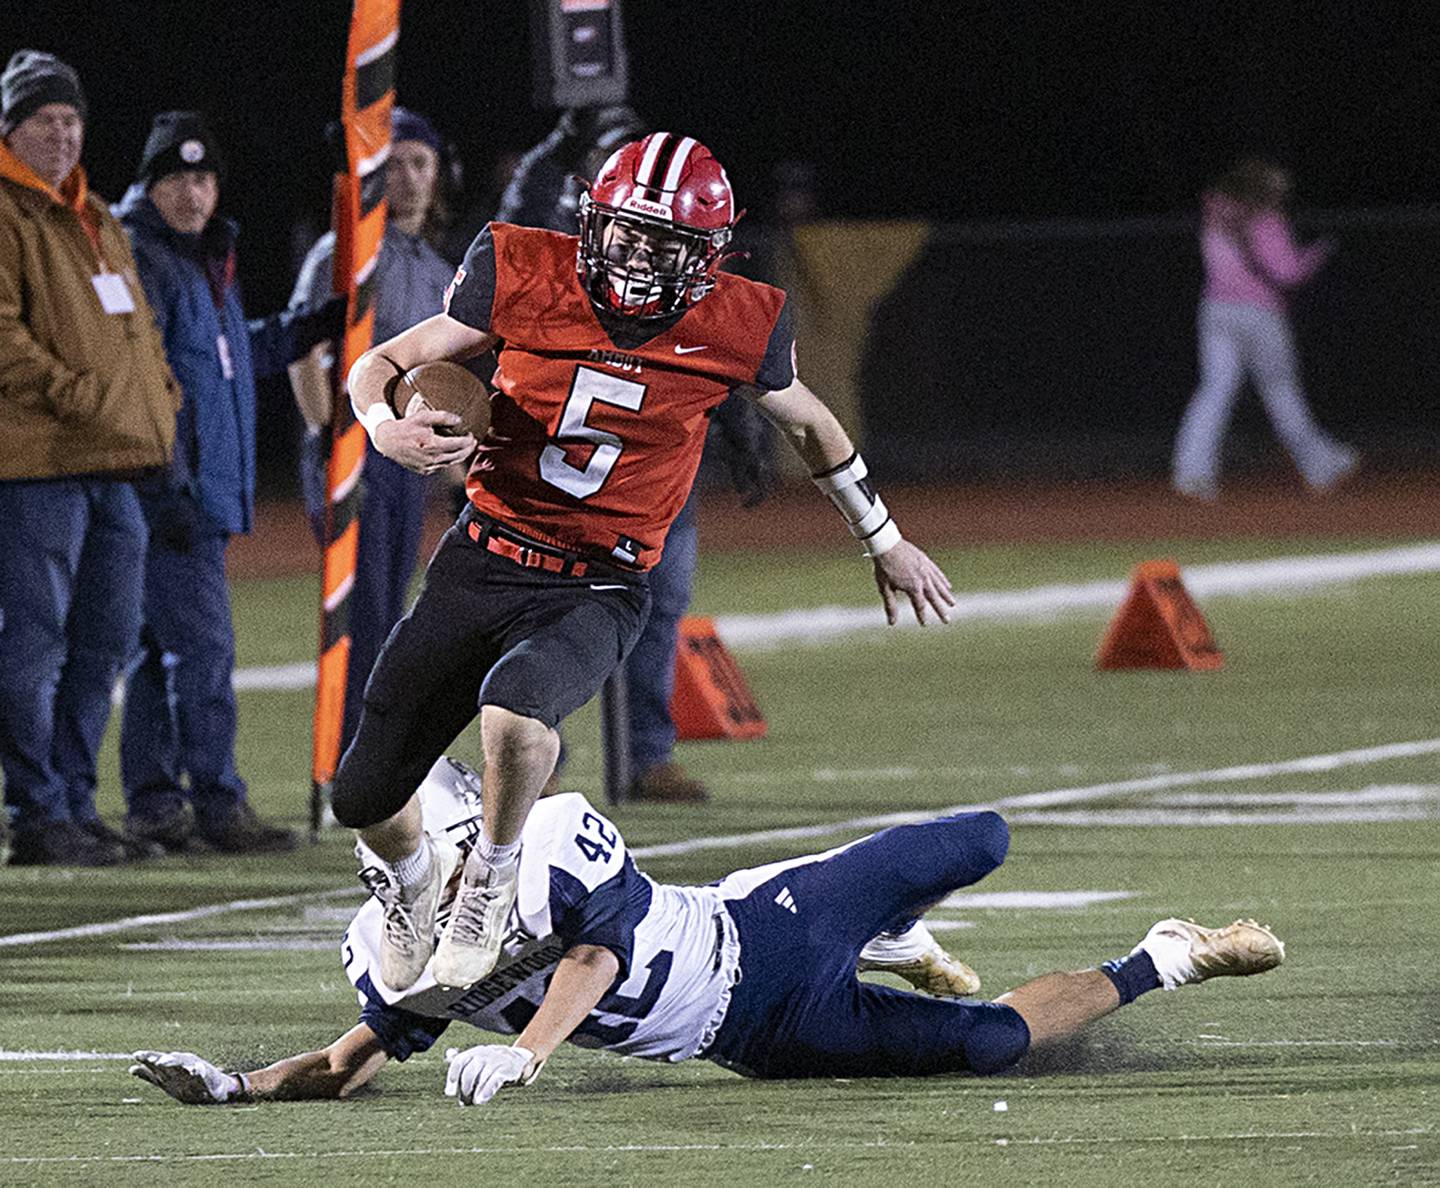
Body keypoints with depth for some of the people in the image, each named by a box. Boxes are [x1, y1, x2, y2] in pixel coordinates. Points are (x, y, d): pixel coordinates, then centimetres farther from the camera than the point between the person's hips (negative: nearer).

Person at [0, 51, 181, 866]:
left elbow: (138, 325, 28)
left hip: (117, 467, 9)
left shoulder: (100, 224, 21)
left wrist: (160, 397, 12)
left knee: (105, 643, 11)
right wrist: (76, 397, -20)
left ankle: (73, 802, 19)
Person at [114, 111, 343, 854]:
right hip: (167, 493, -10)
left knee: (161, 648, 12)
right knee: (202, 643, -11)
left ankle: (152, 801, 17)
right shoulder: (139, 260, -12)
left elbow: (242, 352, 33)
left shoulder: (205, 260, 18)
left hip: (207, 494, 10)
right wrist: (165, 487, -23)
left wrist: (314, 327, 19)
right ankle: (218, 805, -11)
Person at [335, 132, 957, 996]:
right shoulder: (528, 279, -9)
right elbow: (383, 364, -1)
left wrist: (886, 542, 24)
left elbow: (806, 422, 13)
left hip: (597, 592, -2)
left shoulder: (734, 327, -8)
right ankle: (415, 876, 42)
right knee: (365, 798, 4)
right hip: (482, 564, 2)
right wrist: (387, 428, -25)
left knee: (515, 703, -36)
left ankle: (494, 875, -6)